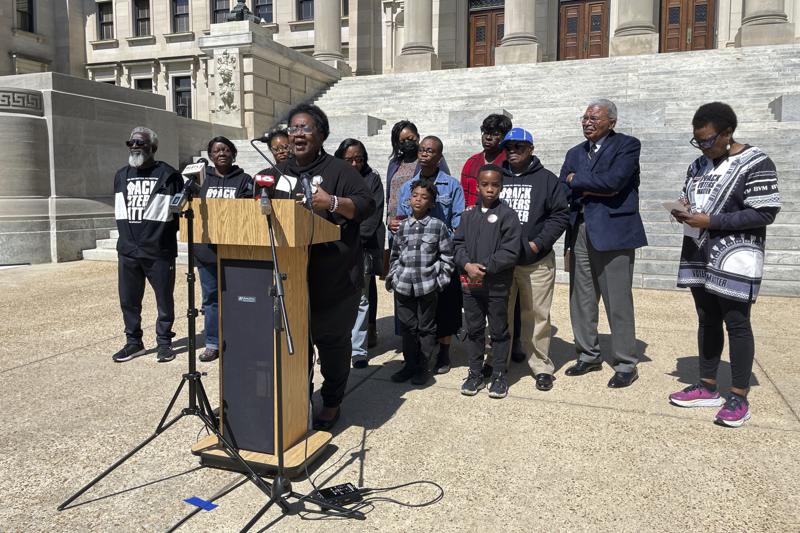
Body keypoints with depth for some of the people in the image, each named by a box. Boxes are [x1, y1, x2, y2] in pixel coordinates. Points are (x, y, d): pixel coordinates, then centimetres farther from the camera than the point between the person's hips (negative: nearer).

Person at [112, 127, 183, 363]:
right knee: (128, 300, 11)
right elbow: (119, 210, 22)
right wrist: (126, 235, 16)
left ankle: (164, 343, 19)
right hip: (127, 251, 5)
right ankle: (133, 342, 25)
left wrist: (166, 231, -6)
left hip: (160, 251, -5)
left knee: (164, 300, 5)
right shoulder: (121, 175, 13)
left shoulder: (168, 175, -5)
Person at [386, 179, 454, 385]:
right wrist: (393, 276, 9)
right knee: (408, 327, 12)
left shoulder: (438, 226, -1)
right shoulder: (403, 227, 8)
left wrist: (441, 279, -4)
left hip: (427, 286, -3)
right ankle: (410, 365, 24)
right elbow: (394, 254, 16)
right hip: (403, 286, 3)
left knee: (426, 328, 7)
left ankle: (424, 368, 18)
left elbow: (447, 256, 1)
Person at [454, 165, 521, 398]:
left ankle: (499, 375, 21)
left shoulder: (507, 215, -7)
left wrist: (484, 268, -16)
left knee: (499, 330, 9)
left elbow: (510, 252, -13)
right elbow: (458, 244, 6)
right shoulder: (469, 215, 7)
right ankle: (475, 373, 25)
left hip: (497, 285, -4)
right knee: (474, 330, 13)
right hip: (470, 284, 4)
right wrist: (467, 265, -12)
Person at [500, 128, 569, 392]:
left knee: (536, 315, 3)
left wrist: (538, 244, -10)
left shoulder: (546, 179, 4)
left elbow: (560, 215, -1)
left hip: (536, 262, -2)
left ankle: (541, 367, 15)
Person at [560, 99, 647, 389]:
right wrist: (593, 190, -10)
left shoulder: (627, 145, -1)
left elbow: (613, 181, -17)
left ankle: (626, 364, 10)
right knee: (581, 298, 11)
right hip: (580, 232, 6)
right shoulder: (575, 152, 17)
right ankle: (588, 355, 25)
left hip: (613, 231, -6)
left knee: (618, 302, -2)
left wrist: (577, 181, -5)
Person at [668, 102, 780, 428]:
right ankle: (708, 387, 24)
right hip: (699, 257, 7)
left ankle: (739, 398, 10)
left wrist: (710, 221, -19)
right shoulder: (699, 164, 12)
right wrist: (683, 210, -2)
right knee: (707, 321, 13)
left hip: (734, 261, -7)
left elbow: (765, 214, -15)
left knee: (736, 324, 0)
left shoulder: (756, 165, -9)